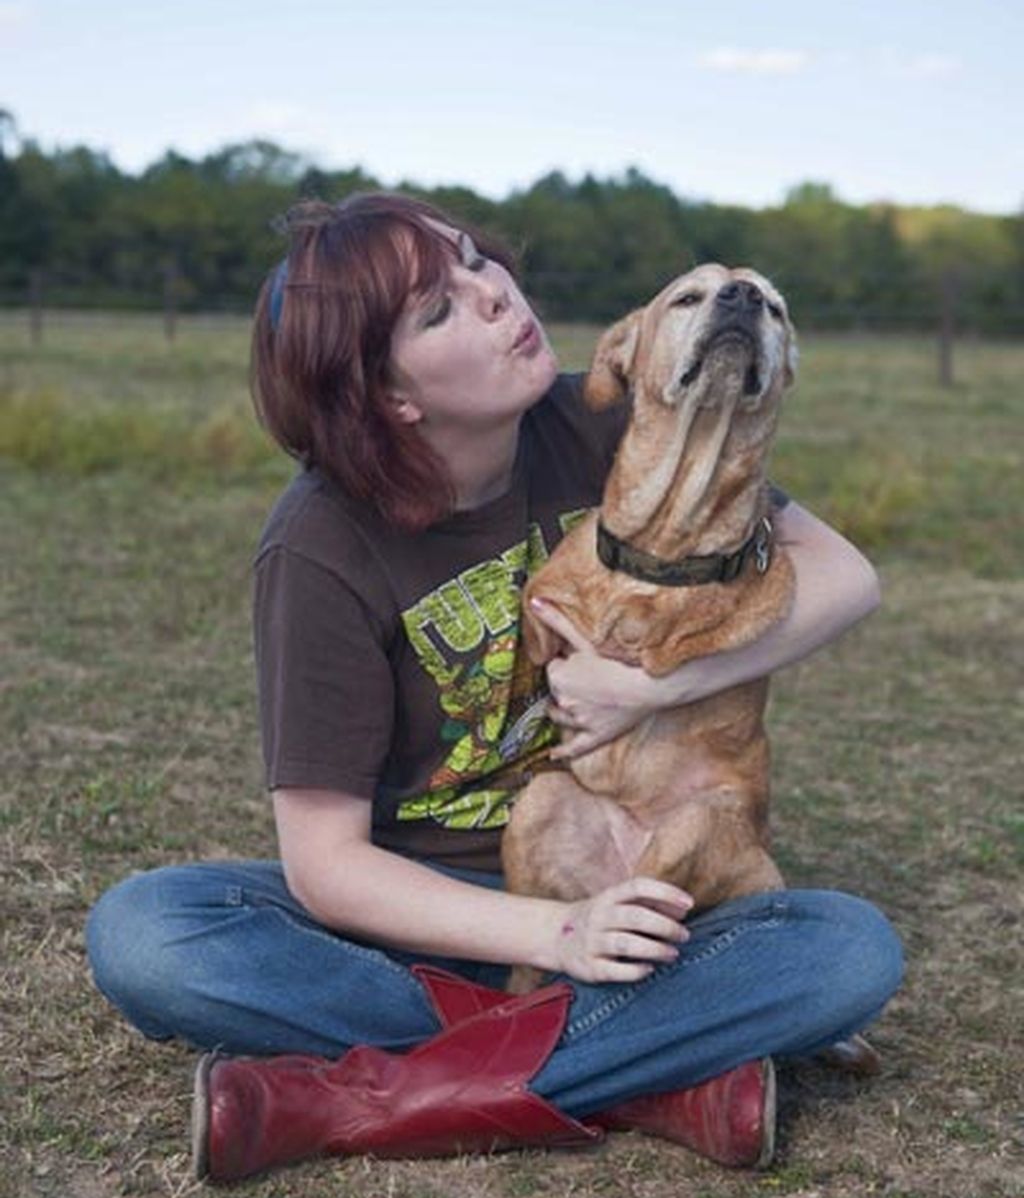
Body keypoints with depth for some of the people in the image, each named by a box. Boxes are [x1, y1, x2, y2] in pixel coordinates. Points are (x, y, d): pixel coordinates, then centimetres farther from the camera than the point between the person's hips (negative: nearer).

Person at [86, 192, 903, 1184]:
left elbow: (845, 578, -8)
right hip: (418, 912, -1)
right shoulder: (323, 550, -16)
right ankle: (642, 1074, -26)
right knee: (137, 932, -28)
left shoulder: (595, 432, -9)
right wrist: (556, 934, -27)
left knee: (854, 950, -26)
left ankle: (361, 1099, -27)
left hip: (609, 895, 2)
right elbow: (322, 859, -16)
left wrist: (652, 686, -21)